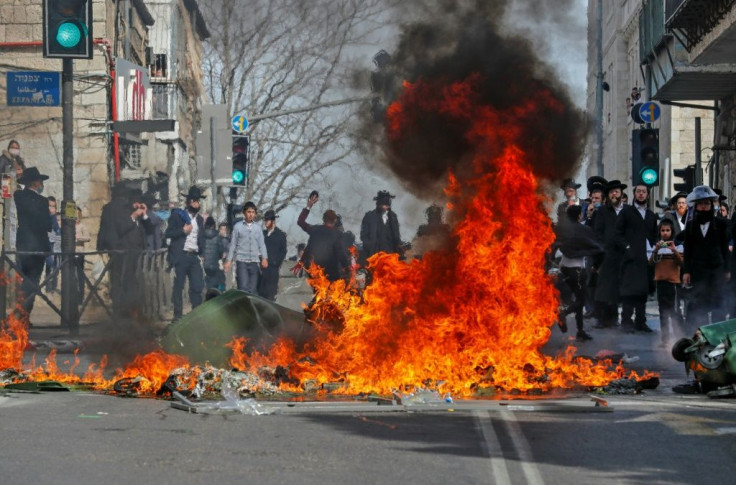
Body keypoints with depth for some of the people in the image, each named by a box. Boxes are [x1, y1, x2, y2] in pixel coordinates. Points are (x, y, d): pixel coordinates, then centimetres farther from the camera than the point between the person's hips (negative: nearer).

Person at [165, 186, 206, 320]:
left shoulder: (199, 218, 18)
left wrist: (201, 253, 10)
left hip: (194, 257, 5)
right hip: (181, 256, -5)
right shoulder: (177, 215, 2)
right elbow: (168, 234, -3)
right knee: (178, 287, -1)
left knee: (197, 287, -3)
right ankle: (177, 315, 4)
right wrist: (183, 231, -12)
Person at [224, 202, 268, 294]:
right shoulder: (238, 226, 3)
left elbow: (261, 244, 10)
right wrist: (229, 260, 0)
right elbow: (233, 244, 6)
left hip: (254, 262, 3)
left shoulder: (257, 228, 10)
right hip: (241, 261, -3)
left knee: (253, 289, 1)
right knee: (243, 287, -16)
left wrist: (264, 258, -5)